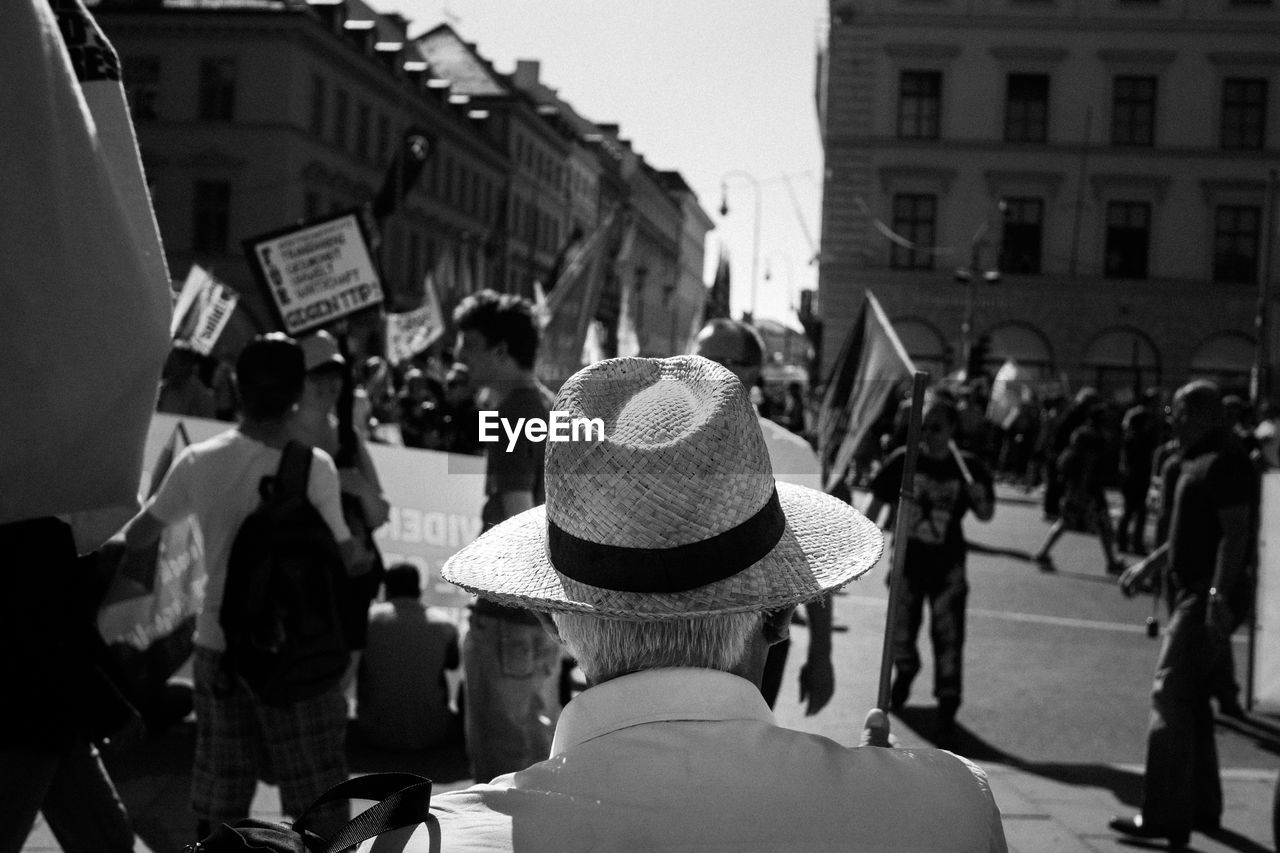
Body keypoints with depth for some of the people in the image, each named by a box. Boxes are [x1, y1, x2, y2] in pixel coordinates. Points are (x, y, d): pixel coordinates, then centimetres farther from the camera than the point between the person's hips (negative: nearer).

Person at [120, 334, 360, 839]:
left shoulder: (198, 462, -3)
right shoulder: (315, 467, -13)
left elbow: (135, 538, 8)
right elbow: (343, 558, -8)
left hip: (218, 645, 4)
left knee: (217, 808, 13)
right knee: (319, 807, 5)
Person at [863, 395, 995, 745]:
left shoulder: (968, 467, -7)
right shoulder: (903, 460, -7)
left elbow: (986, 515, 0)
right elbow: (876, 504, 0)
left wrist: (979, 499, -22)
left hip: (946, 565, -1)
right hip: (906, 559, 2)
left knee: (948, 638, -7)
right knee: (901, 633, 15)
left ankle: (947, 709, 4)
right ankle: (905, 672, 48)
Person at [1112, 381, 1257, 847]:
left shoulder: (1226, 463, -15)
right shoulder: (1197, 460, 16)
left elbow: (1235, 534, -21)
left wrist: (1219, 596, -28)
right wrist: (1148, 567, 24)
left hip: (1207, 597, -11)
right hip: (1190, 590, 11)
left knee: (1171, 696, -11)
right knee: (1192, 701, 16)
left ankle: (1166, 816, -7)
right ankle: (1202, 808, 26)